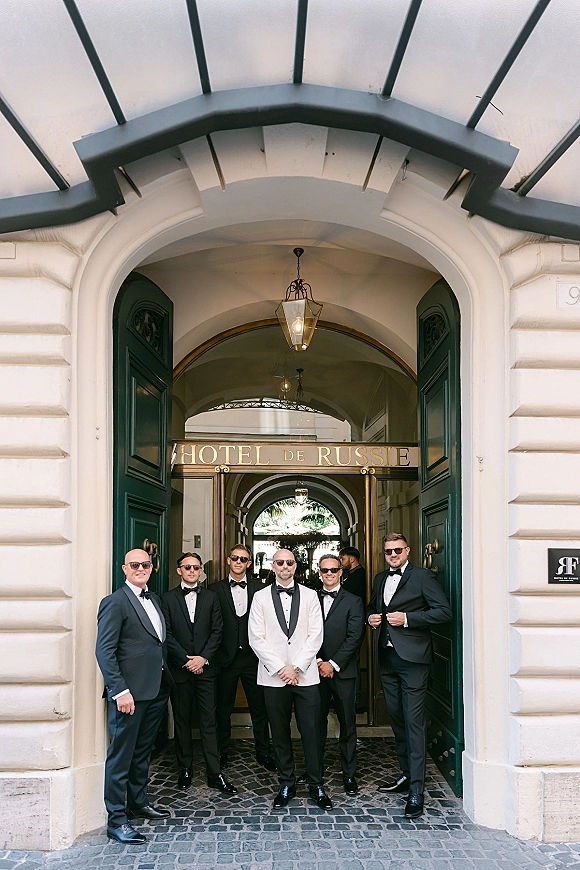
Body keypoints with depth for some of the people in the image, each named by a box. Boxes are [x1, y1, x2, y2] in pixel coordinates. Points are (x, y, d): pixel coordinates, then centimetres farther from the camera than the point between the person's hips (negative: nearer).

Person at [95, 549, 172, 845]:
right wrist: (120, 691, -21)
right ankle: (116, 820, 7)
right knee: (121, 754, 0)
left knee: (143, 751, 20)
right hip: (130, 693, -8)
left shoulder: (153, 599, 14)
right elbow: (104, 650, -16)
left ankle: (138, 803, 34)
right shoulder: (115, 603, -11)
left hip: (156, 690, 8)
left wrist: (166, 679, 11)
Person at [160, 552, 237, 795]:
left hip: (205, 667, 0)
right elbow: (167, 635, -3)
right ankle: (185, 770, 18)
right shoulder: (168, 599, 3)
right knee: (182, 721, 8)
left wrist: (203, 658, -9)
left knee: (209, 721, 0)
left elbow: (217, 631, 3)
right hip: (179, 668, 0)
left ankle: (215, 774, 3)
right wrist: (186, 660, -10)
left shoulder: (211, 597, 8)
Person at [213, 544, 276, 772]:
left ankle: (263, 752, 21)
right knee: (224, 708, 11)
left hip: (253, 657, 0)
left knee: (259, 708, 8)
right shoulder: (216, 590, 1)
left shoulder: (260, 589, 2)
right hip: (226, 657, 0)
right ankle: (222, 751, 26)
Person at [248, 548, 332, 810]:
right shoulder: (261, 597, 6)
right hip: (273, 677, 0)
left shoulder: (309, 596, 7)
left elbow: (315, 636, 1)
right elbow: (256, 638, -1)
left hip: (306, 675, 0)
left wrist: (296, 667, -8)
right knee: (280, 734, 7)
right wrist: (280, 668, -8)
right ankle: (287, 785, 20)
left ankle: (316, 785, 12)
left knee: (312, 732, 0)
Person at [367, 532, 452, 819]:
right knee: (397, 718, 15)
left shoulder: (422, 577, -6)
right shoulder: (380, 579, 15)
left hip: (412, 658, -7)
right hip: (387, 658, 7)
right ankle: (406, 774, 29)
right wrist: (371, 617, 5)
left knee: (414, 722, -7)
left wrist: (407, 618, -18)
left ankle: (416, 790, -4)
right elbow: (372, 607, 29)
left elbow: (444, 611, -13)